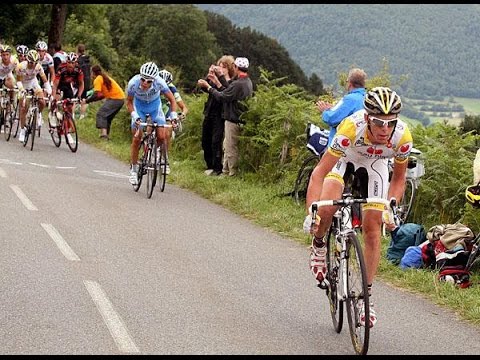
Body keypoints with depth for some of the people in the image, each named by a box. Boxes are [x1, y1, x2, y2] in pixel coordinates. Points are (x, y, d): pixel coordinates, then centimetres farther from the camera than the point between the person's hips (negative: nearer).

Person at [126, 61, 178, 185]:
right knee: (136, 138, -8)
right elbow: (129, 102, -14)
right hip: (139, 106, 0)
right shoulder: (133, 83, -33)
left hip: (155, 106, 0)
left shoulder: (159, 83, -34)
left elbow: (172, 100, -18)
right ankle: (133, 169, 5)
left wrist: (173, 116, -28)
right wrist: (135, 116, -28)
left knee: (162, 136, -13)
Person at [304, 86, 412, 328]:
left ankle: (367, 294, 7)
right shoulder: (352, 128, -42)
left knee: (372, 229, -5)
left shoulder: (402, 137, -33)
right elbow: (320, 172, -38)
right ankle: (318, 245, 7)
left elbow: (398, 178, -13)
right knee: (327, 208, -27)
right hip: (343, 156, -2)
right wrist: (311, 213, -47)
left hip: (374, 163, 2)